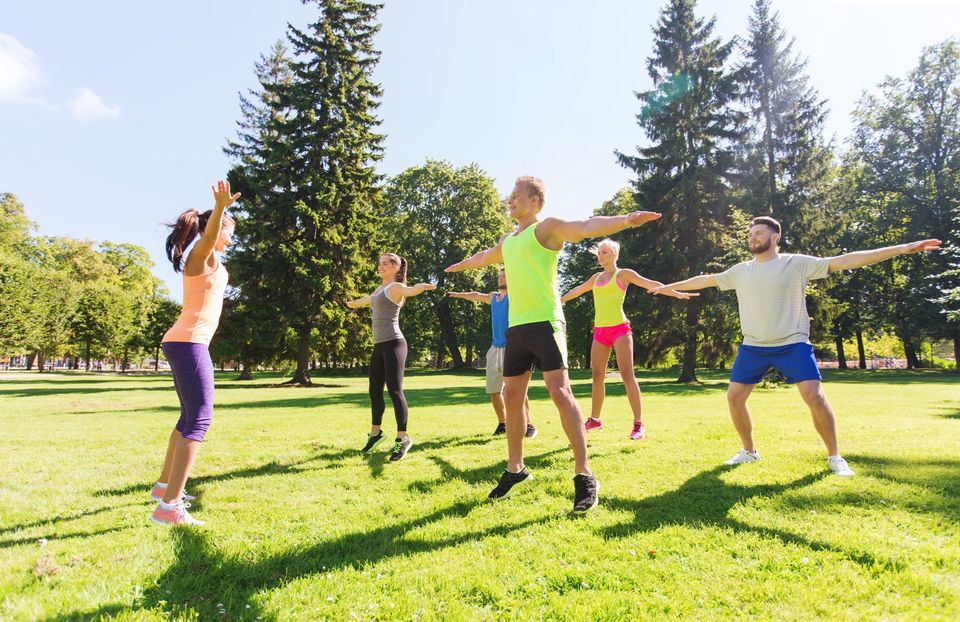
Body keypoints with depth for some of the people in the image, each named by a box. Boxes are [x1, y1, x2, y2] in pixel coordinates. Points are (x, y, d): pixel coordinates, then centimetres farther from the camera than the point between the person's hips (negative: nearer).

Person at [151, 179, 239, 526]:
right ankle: (169, 507, -18)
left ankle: (164, 485, 34)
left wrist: (221, 209, 60)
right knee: (199, 419, -14)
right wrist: (220, 208, -50)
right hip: (189, 342, -11)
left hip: (182, 342, 11)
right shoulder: (202, 253, -7)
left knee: (190, 416, 20)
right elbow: (208, 234, -32)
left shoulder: (204, 258, 20)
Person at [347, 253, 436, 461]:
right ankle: (375, 433, 28)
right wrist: (352, 303, 62)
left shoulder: (396, 287, -6)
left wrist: (423, 286, -52)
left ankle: (403, 438, -3)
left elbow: (411, 290, -29)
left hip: (393, 344, -8)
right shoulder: (379, 289, 20)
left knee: (394, 391, -10)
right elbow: (365, 300, 42)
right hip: (379, 346, 8)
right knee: (375, 391, 13)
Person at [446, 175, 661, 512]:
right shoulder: (507, 240, 21)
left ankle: (584, 475, -8)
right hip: (515, 327, 8)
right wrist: (459, 265, 59)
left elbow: (587, 227, -19)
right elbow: (485, 256, 42)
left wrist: (624, 220, -37)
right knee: (511, 397, 10)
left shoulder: (546, 227, -2)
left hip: (544, 323, -8)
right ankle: (515, 469, 24)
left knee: (559, 391, -16)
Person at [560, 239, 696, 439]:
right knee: (597, 376, 8)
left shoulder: (624, 274, 3)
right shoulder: (597, 277, 18)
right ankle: (594, 419, 20)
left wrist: (676, 294, -17)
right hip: (600, 331, 6)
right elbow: (577, 290, 32)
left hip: (619, 329, -5)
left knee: (627, 374, -13)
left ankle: (639, 424, -10)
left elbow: (652, 284, -4)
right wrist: (558, 300, 42)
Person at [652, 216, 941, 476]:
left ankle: (835, 457, 9)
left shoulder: (797, 263, -4)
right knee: (734, 397, 0)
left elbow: (845, 260, -9)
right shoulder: (740, 271, 6)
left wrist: (901, 249, -15)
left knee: (815, 396, -12)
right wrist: (667, 286, 19)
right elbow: (705, 279, 14)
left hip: (793, 345, -3)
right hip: (752, 347, 4)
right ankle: (749, 450, 20)